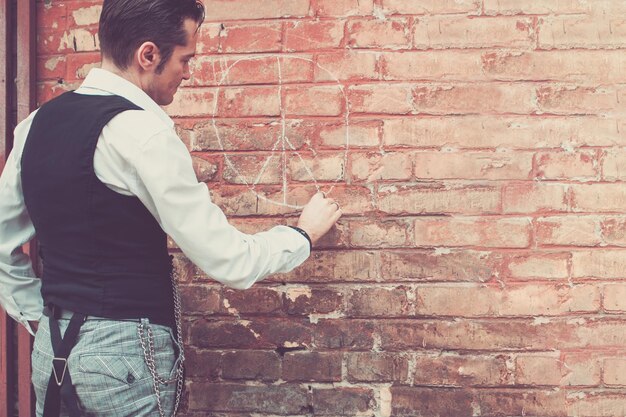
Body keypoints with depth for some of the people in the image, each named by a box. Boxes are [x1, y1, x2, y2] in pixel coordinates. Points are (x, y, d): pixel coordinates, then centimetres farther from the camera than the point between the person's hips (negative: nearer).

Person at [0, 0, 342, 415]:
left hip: (52, 350, 8)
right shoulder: (140, 132, -18)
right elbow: (229, 263, -14)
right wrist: (305, 233, 2)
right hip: (125, 354, -7)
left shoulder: (38, 123, 6)